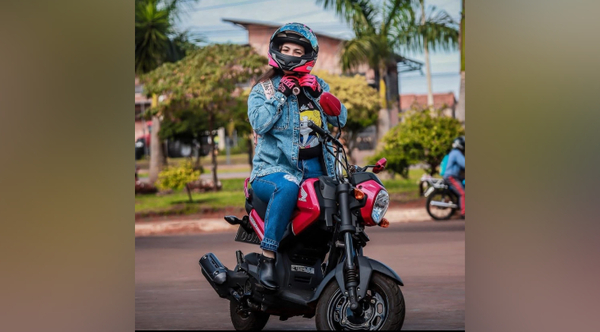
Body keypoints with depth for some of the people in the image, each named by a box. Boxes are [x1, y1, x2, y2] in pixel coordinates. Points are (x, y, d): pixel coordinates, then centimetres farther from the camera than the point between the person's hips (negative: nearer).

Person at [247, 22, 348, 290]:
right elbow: (259, 124, -10)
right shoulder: (263, 89, 7)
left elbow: (340, 119, 7)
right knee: (287, 187, -39)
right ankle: (267, 257, -34)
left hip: (316, 170, 4)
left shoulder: (317, 86, 17)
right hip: (274, 169, -4)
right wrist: (281, 95, -13)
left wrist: (319, 94, -7)